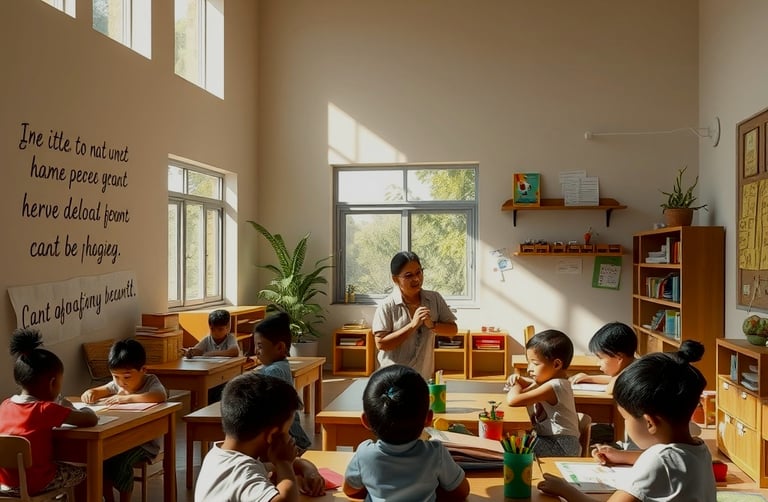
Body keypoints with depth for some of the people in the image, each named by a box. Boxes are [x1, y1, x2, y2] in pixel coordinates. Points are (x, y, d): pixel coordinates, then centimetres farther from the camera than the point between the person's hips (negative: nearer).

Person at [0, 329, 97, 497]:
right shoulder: (46, 409, -18)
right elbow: (92, 420, -17)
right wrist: (73, 409, 3)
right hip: (33, 484, -6)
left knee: (61, 464, 31)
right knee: (84, 472, 18)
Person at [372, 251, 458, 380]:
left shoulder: (434, 299, 0)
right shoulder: (387, 307, -13)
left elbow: (453, 330, 3)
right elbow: (381, 343, -18)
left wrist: (432, 325, -18)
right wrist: (412, 325, -24)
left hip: (425, 378, 4)